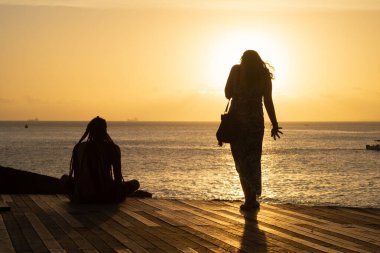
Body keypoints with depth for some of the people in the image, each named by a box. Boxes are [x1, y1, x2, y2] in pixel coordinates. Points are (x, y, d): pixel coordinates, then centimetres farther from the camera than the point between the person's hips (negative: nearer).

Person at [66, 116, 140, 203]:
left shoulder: (79, 148, 0)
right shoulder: (113, 149, -5)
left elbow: (75, 177, 5)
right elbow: (118, 178, -1)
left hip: (82, 198, -1)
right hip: (106, 197, 1)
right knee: (135, 183, 22)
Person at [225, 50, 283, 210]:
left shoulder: (236, 70, 1)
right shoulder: (265, 75, 4)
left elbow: (228, 94, 3)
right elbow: (268, 102, -2)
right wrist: (274, 124, 3)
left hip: (236, 119, -1)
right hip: (256, 120, 1)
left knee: (241, 160, 5)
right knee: (253, 160, 13)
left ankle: (250, 199, -5)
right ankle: (251, 199, 11)